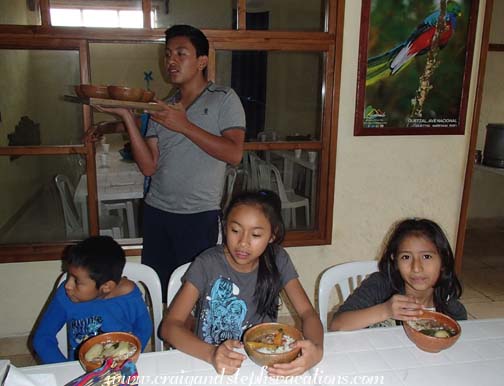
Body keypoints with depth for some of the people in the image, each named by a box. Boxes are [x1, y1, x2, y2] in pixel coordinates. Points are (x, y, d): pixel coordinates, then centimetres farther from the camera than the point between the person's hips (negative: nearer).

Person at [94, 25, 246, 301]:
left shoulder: (224, 99, 0)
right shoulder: (160, 109, 12)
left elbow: (234, 154, -14)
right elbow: (148, 166, 4)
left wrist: (184, 126, -17)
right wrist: (128, 118, -5)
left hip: (199, 215, -4)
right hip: (156, 211, 5)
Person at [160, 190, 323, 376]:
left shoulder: (278, 260, -6)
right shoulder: (207, 264, -13)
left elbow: (308, 313, -7)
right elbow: (169, 326, -16)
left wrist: (316, 349, -28)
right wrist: (211, 354, -33)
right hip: (213, 366, 0)